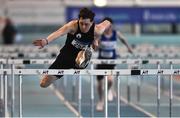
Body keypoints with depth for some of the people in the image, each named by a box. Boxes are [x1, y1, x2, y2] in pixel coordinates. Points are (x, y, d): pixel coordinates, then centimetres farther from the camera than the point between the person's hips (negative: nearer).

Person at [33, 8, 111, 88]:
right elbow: (59, 32, -47)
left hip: (79, 56, -1)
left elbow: (107, 23, 7)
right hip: (66, 54, 1)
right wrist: (46, 41, -65)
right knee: (44, 84, 8)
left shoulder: (96, 30, -17)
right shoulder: (73, 25, -26)